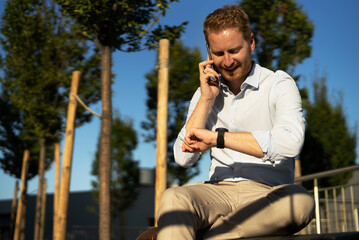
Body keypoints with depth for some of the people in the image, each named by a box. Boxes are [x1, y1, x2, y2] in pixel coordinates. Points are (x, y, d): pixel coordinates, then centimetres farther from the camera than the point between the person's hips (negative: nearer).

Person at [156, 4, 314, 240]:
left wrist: (216, 138, -19)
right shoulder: (206, 93, 15)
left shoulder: (279, 84, 2)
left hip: (267, 195, -2)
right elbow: (183, 158, 5)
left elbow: (290, 141, -19)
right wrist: (207, 98, -1)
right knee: (173, 198, -31)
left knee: (301, 200, -37)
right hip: (219, 192, 2)